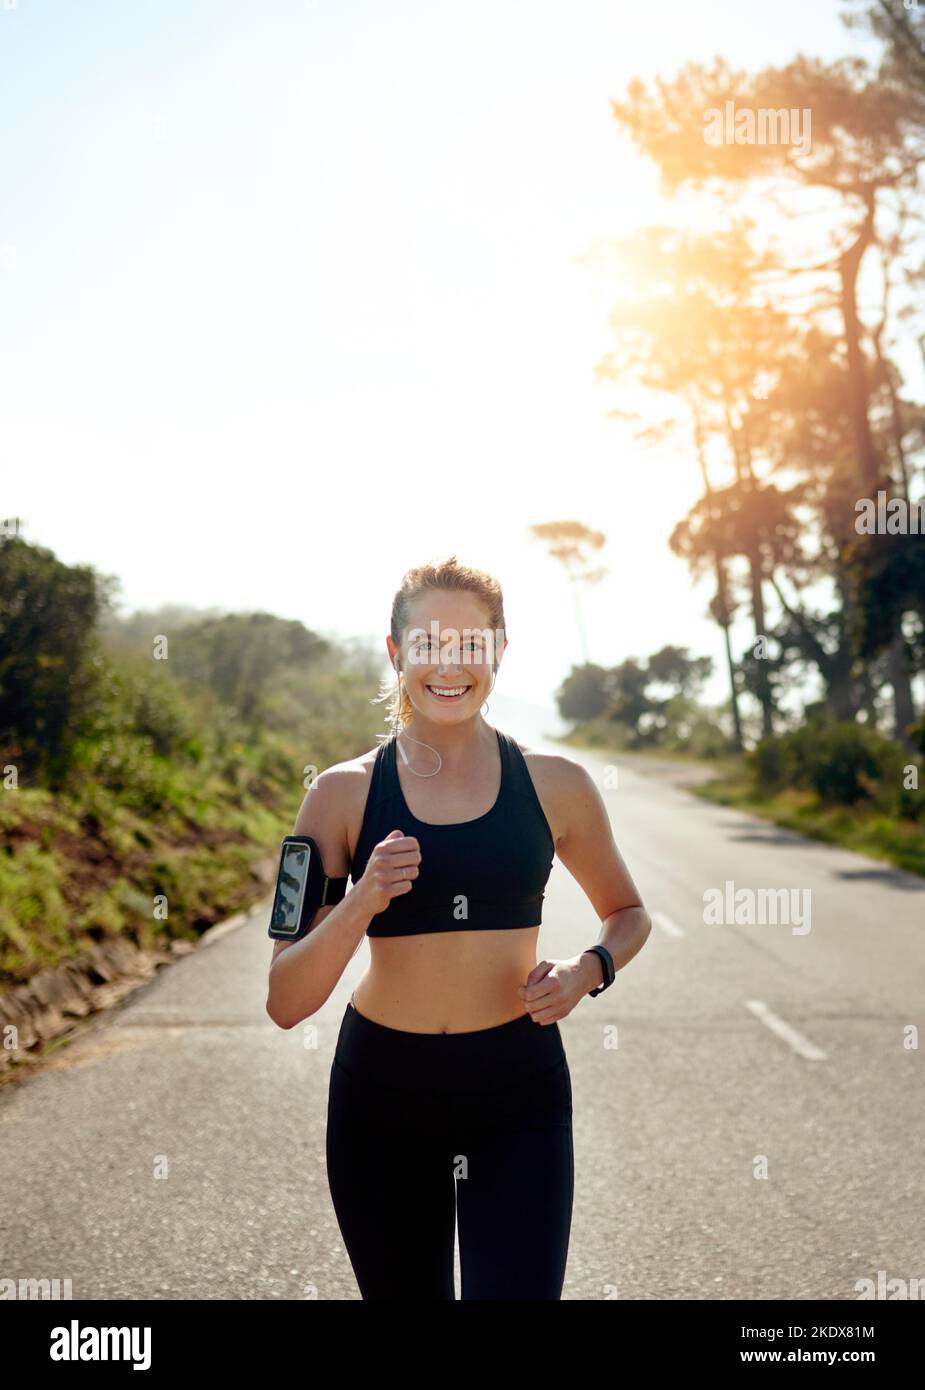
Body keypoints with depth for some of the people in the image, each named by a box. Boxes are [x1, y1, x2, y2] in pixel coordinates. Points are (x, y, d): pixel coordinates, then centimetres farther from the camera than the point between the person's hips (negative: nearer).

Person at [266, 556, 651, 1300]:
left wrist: (589, 969, -7)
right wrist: (363, 900, -24)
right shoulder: (344, 793, -5)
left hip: (519, 1097, 0)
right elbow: (287, 1002, -7)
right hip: (382, 1096, 1)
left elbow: (628, 913, 15)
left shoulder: (555, 784, -3)